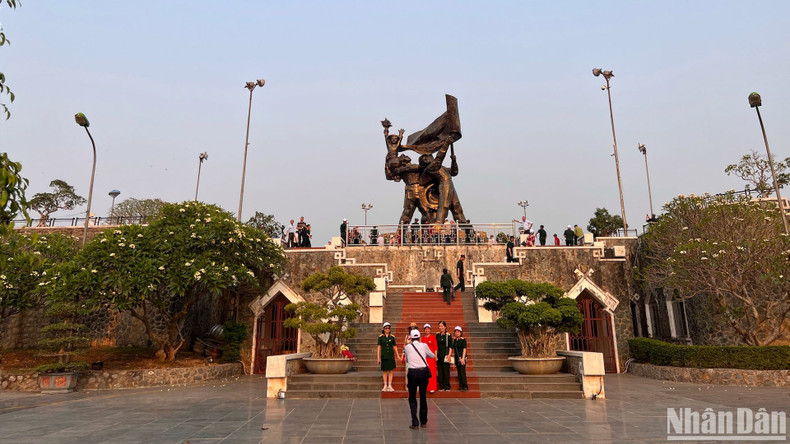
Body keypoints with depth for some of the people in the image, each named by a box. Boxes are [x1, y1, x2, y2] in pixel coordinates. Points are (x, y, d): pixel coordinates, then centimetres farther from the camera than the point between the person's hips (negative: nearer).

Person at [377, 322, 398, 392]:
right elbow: (379, 347, 0)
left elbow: (395, 347, 11)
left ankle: (389, 385, 8)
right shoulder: (381, 337, 0)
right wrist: (378, 357, -4)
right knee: (384, 371, 4)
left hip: (391, 356, 1)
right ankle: (385, 386, 13)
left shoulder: (392, 337, 5)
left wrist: (397, 355, 7)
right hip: (384, 356, -1)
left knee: (390, 371, 0)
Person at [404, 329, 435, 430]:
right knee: (423, 397, 16)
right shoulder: (424, 346, 1)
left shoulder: (407, 348, 3)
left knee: (412, 398, 9)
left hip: (412, 373, -1)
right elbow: (432, 355, 17)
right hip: (423, 372, 1)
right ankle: (423, 422, 25)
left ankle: (415, 423, 3)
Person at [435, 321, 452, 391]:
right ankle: (441, 386, 11)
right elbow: (436, 346, 10)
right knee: (440, 370, 4)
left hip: (445, 354, -4)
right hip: (439, 355, 4)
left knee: (446, 370, -2)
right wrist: (436, 355, 4)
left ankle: (447, 386, 7)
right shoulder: (437, 335, 9)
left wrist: (449, 355, -12)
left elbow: (450, 346, -3)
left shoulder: (448, 335, -2)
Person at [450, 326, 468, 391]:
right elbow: (452, 348, 17)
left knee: (462, 372, -8)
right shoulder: (455, 340, 12)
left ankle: (465, 386, -2)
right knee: (459, 372, 8)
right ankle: (461, 386, 13)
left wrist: (463, 358, -18)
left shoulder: (463, 340, -7)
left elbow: (464, 349, -11)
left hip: (462, 357, -7)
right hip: (456, 357, 7)